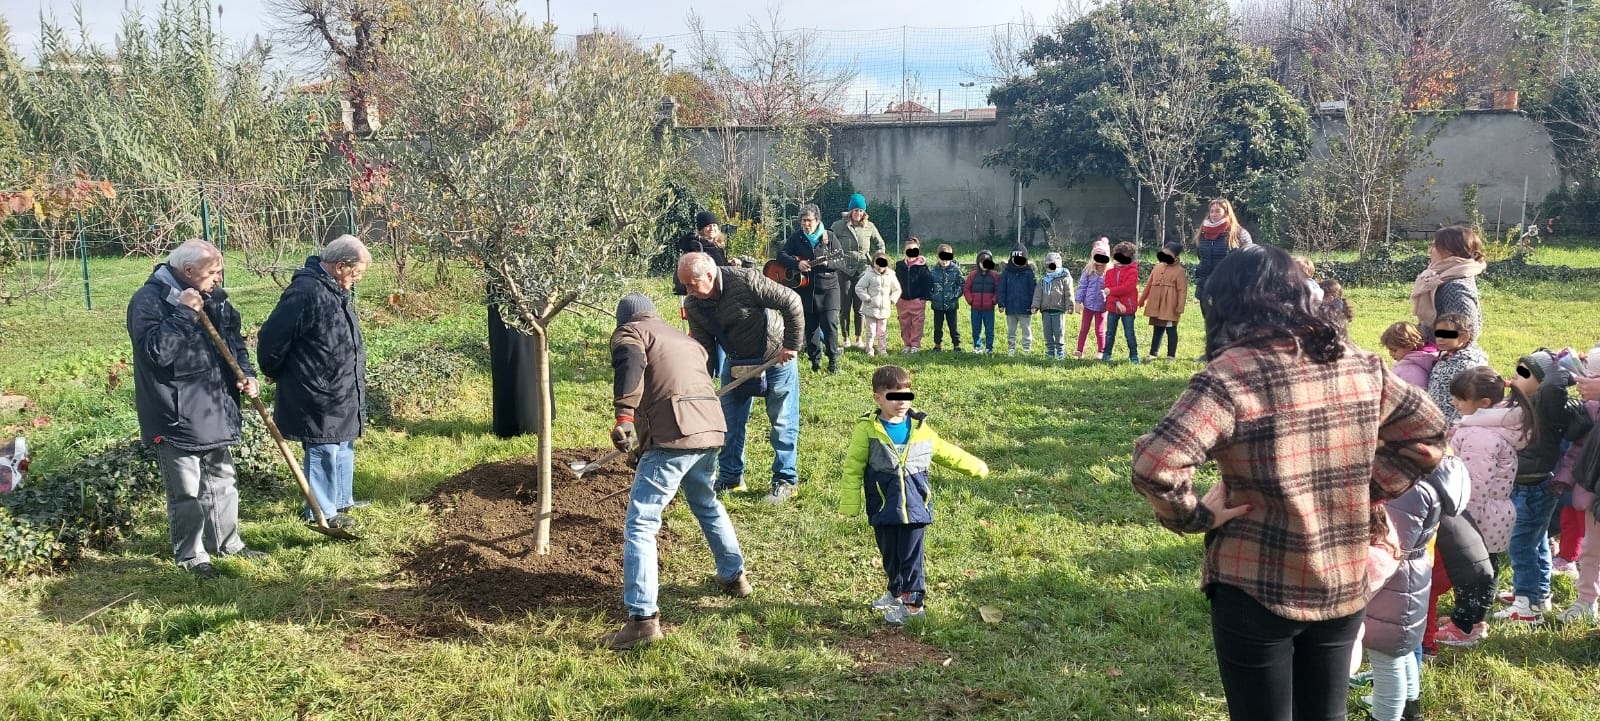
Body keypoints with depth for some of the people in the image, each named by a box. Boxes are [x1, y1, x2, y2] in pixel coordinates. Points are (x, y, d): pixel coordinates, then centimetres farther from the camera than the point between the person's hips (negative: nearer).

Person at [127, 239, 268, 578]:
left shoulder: (214, 297, 5)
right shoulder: (149, 300, -17)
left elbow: (234, 339, 14)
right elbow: (156, 351, -29)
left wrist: (246, 374, -2)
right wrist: (184, 314, -29)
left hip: (215, 411, 8)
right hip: (176, 416, -7)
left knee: (222, 481, 19)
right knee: (186, 492, 2)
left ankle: (228, 542, 34)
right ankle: (190, 554, 18)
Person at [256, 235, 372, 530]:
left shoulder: (336, 290, 8)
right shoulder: (306, 292, -24)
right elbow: (272, 338, -20)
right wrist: (274, 372, -4)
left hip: (342, 393, 10)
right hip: (317, 396, -10)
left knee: (344, 447, 21)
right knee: (323, 452, 1)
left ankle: (342, 500, 36)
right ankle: (323, 513, 14)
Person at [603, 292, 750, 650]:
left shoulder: (629, 332, 8)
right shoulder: (684, 339, 30)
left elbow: (631, 365, -15)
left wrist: (624, 415, -26)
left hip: (674, 434, -8)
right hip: (712, 428, 8)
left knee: (640, 525, -5)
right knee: (707, 504, 33)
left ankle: (643, 618, -12)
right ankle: (734, 576, 47)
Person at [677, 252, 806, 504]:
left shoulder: (746, 280, -30)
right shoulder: (693, 306, -13)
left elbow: (791, 302, -25)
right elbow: (702, 348, -7)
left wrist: (792, 346, -21)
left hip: (776, 358, -5)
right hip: (737, 363, 5)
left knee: (783, 422, 1)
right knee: (729, 421, 7)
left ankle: (785, 480, 14)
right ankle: (730, 478, 23)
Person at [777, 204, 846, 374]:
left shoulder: (829, 237, -1)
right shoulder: (796, 237, 3)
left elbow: (842, 261, -2)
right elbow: (781, 255, -3)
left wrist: (827, 263, -22)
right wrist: (797, 264, -20)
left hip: (828, 288, -2)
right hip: (805, 289, 2)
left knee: (830, 323, -10)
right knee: (810, 326, 7)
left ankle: (833, 360, 1)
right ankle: (815, 360, 19)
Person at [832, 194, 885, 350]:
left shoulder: (869, 226, 4)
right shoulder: (839, 226, -3)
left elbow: (880, 246, 15)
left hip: (863, 271, 2)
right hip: (844, 271, -1)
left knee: (859, 307, 4)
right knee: (845, 307, 3)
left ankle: (858, 339, 14)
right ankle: (846, 339, 13)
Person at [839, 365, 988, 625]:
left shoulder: (920, 428, 2)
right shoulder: (867, 430, -7)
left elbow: (946, 452, 16)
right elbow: (853, 469, -3)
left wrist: (975, 466, 19)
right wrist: (849, 506, -4)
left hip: (914, 505, 0)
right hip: (883, 508, 0)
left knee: (911, 555, 1)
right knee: (890, 554, 13)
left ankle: (913, 601, 9)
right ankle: (897, 592, 32)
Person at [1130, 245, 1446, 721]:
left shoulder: (1231, 375, -20)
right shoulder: (1361, 366, 0)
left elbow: (1154, 466, -32)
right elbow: (1430, 432, 14)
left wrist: (1195, 517, -14)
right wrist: (1367, 491, 9)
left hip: (1257, 595, -5)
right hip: (1345, 587, 5)